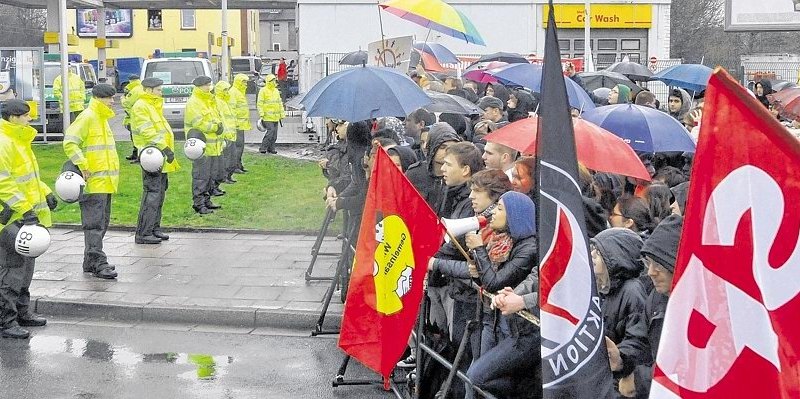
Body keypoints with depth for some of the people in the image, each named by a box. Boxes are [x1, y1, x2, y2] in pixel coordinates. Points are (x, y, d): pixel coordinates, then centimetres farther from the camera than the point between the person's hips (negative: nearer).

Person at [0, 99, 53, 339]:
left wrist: (45, 194, 19)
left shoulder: (19, 141, 15)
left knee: (25, 268, 18)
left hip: (25, 219, 10)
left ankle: (21, 312, 29)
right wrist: (24, 209, -26)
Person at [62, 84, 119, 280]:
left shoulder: (102, 119, 19)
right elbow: (69, 143, -19)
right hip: (93, 182, -10)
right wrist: (82, 166, -22)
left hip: (105, 181, 10)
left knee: (102, 222, 13)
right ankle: (98, 263, -9)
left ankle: (90, 262, 21)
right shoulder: (87, 117, -11)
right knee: (94, 223, -8)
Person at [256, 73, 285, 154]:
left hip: (275, 117, 7)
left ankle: (271, 148, 15)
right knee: (270, 131, -15)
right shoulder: (263, 91, -5)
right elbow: (260, 103, -9)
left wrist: (282, 113, 16)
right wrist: (261, 114, -15)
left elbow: (280, 103, 21)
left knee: (274, 133, 6)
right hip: (268, 116, -7)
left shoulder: (276, 91, 16)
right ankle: (263, 148, -8)